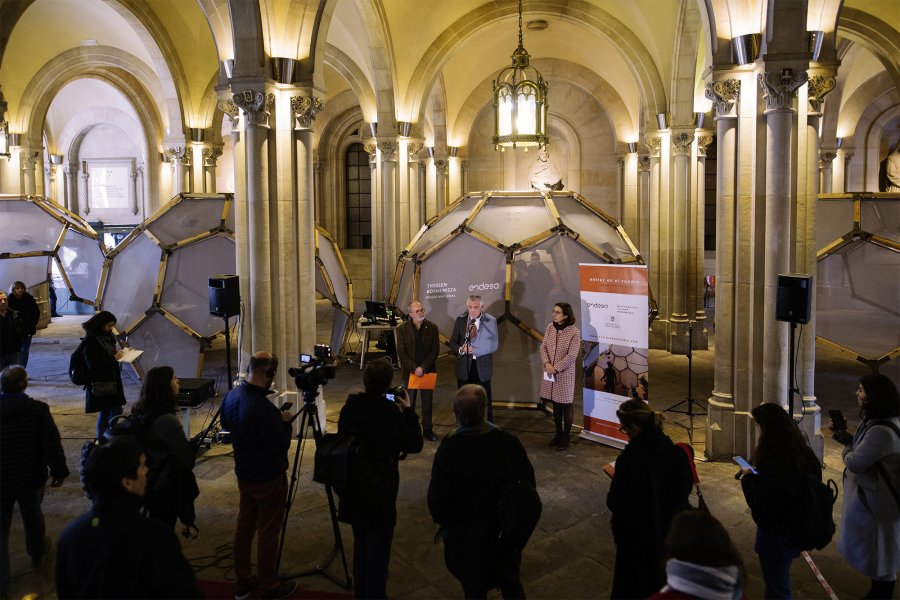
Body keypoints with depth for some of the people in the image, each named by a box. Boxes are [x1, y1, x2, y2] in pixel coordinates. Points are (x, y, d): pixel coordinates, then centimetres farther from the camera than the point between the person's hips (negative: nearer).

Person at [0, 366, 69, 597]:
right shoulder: (38, 409, -16)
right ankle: (37, 552, 48)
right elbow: (52, 445, -16)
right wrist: (59, 471, -2)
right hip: (30, 478, 0)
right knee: (32, 516, 24)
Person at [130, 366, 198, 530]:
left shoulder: (140, 413, -5)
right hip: (165, 487, -7)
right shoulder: (167, 421, -29)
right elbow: (187, 459, -22)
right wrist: (190, 445, -1)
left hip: (146, 482, 7)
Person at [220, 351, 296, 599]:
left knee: (244, 526, 18)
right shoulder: (264, 409, -33)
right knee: (268, 534, 7)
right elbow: (281, 445, -24)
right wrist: (285, 422, -7)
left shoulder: (231, 396, -6)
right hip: (269, 478, -8)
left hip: (244, 474, 8)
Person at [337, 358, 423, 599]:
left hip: (354, 488, 6)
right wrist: (408, 411, -2)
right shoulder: (390, 412, -22)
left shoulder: (349, 406, -5)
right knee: (378, 549, 7)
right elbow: (415, 444, -10)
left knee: (360, 544, 21)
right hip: (380, 492, -6)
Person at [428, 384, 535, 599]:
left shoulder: (448, 450, -25)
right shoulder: (509, 442, -18)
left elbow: (436, 498, -17)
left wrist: (444, 522, 4)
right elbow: (528, 482, -6)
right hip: (507, 531, 2)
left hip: (466, 537, -2)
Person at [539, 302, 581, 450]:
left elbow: (571, 355, -17)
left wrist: (556, 368, -17)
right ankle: (558, 433, 31)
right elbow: (543, 347, 2)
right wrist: (547, 363, -14)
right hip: (550, 372, 5)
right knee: (555, 404, 16)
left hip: (565, 373, -5)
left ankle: (566, 437, 19)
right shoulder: (550, 327, 2)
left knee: (566, 405, 6)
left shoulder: (574, 332, -15)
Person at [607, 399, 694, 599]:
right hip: (671, 533, 5)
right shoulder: (676, 452, -14)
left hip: (638, 538, -4)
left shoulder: (629, 458, -29)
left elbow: (614, 502, -21)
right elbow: (687, 487, 2)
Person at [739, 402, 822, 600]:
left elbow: (760, 506, -26)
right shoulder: (803, 452, -5)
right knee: (779, 582, 28)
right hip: (796, 529, 8)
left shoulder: (773, 464, -32)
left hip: (776, 535, -8)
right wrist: (755, 476, 4)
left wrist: (748, 478, -13)